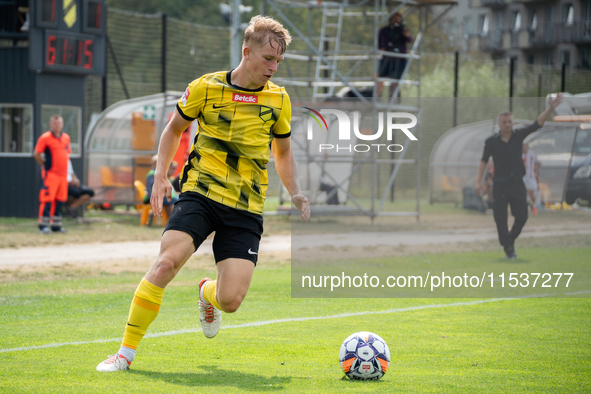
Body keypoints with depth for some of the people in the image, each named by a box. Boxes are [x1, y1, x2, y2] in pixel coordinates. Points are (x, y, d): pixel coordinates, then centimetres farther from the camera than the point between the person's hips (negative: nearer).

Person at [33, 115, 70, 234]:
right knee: (47, 199, -8)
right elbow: (37, 154, -6)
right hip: (51, 174, -6)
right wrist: (45, 165, -3)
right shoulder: (45, 138, -7)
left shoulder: (66, 138, 12)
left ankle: (56, 225, 16)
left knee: (60, 201, 9)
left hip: (63, 174, 6)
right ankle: (43, 225, -5)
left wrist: (65, 167, 15)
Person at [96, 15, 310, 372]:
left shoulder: (278, 99, 7)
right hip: (201, 192, -2)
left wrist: (295, 194, 5)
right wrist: (161, 176, 4)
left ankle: (207, 294, 29)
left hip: (246, 207, 2)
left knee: (231, 300, -12)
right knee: (167, 262, -26)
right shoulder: (206, 88, 0)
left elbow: (283, 153, 21)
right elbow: (174, 129, 16)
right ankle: (126, 353, -14)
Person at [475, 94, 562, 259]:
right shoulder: (491, 142, -1)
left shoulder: (518, 136, 2)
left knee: (522, 217, 0)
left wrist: (550, 108, -17)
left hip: (517, 184, 2)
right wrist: (478, 181, -6)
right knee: (500, 218, -7)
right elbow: (484, 161, 1)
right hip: (500, 185, -2)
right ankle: (508, 248, 6)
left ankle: (510, 240, 25)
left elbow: (537, 124, -5)